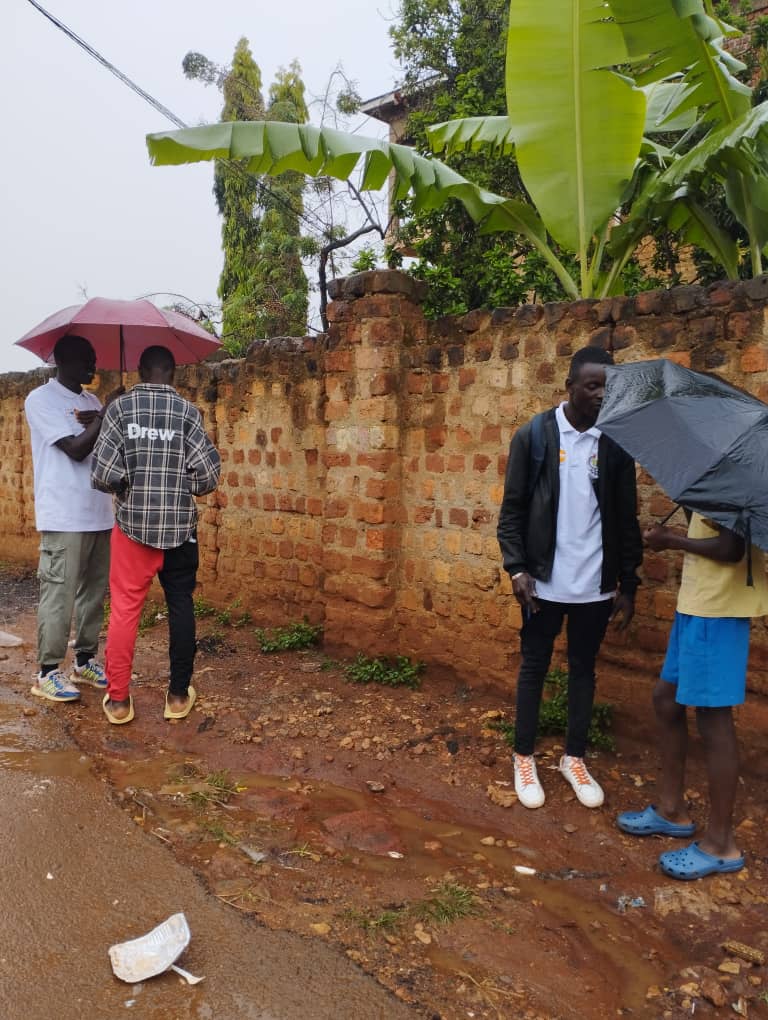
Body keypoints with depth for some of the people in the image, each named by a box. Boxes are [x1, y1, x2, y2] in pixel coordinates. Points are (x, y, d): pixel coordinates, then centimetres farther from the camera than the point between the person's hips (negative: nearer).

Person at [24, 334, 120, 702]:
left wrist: (98, 420, -8)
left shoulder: (91, 400, 14)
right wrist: (106, 415, -12)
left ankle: (85, 661, 24)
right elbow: (76, 449, -16)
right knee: (58, 594, -3)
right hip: (64, 517, -7)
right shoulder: (40, 399, -7)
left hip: (99, 513, 7)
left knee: (94, 591, 12)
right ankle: (48, 673, 7)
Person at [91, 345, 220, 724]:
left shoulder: (120, 407, -4)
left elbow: (103, 474, -11)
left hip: (133, 523, 0)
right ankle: (178, 694, 18)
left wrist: (126, 488, 10)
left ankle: (118, 699, 15)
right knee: (180, 606, 11)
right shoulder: (187, 411, -3)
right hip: (180, 525, 0)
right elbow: (209, 475, -10)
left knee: (125, 608, 8)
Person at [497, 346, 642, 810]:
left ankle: (575, 757, 30)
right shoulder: (534, 435, -4)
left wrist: (628, 584, 4)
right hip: (544, 581, -2)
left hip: (595, 584, 2)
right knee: (534, 667, 10)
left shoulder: (616, 443, 1)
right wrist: (517, 568, -11)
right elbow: (512, 509, -2)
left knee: (583, 669, 14)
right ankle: (525, 758, 26)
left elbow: (627, 519, 5)